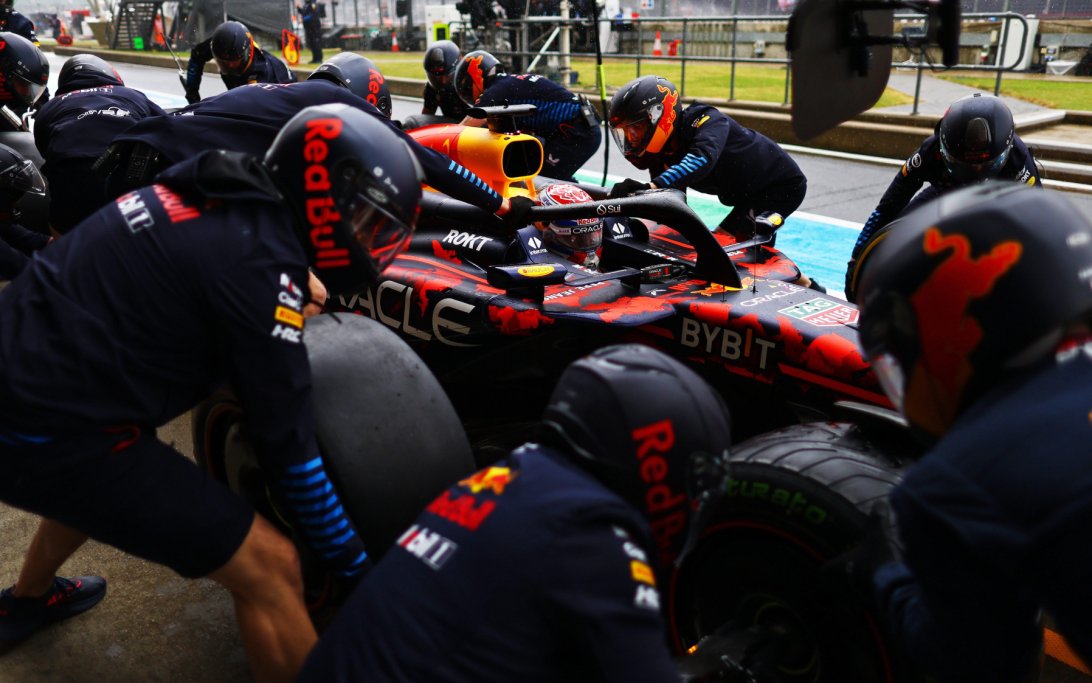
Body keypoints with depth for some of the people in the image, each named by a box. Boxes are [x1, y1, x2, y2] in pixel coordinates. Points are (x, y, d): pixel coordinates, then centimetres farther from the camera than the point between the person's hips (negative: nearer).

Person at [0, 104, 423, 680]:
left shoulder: (217, 194, 5)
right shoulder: (261, 260, -18)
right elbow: (286, 442, -15)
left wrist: (294, 287, 31)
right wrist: (357, 566, -5)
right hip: (51, 432, -10)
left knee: (104, 473, 40)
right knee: (269, 569, -8)